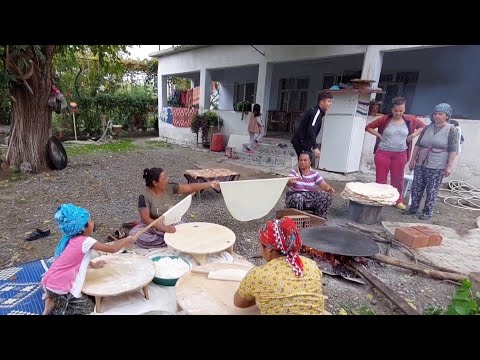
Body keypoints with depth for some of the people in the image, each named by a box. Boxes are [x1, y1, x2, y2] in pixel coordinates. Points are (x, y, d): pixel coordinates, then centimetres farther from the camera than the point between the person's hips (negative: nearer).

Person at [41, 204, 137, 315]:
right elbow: (112, 249, -19)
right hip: (60, 287, -8)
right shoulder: (85, 241, -21)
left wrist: (93, 265, 28)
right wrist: (127, 240, -5)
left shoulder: (72, 239, 5)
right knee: (88, 308, 7)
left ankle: (52, 300, 17)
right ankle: (54, 307, 3)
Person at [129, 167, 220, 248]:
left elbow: (190, 187, -8)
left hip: (172, 224, 2)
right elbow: (145, 218, -26)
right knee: (135, 234, -33)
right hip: (154, 227, -1)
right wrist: (164, 228, -39)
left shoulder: (170, 187, -8)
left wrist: (209, 184, -18)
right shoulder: (144, 196, -19)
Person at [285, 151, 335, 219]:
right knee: (297, 198, -38)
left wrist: (329, 188, -33)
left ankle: (319, 217, 1)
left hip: (310, 198, 4)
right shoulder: (294, 172, -8)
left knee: (327, 196, -16)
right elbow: (288, 182, -27)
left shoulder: (315, 173, 0)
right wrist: (291, 182, -53)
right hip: (295, 197, -3)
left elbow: (323, 184, -9)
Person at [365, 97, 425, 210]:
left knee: (398, 179, 8)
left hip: (400, 154, 2)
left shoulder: (410, 120, 2)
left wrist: (413, 135, 3)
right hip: (383, 153, -2)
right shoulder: (385, 119, -5)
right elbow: (368, 127, 1)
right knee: (381, 178, 2)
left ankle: (398, 201, 22)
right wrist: (379, 135, -6)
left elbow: (423, 126, 16)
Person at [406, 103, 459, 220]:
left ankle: (428, 212, 13)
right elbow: (418, 145, 13)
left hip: (437, 167, -4)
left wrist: (449, 166, -12)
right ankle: (413, 208, 17)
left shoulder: (451, 129, -2)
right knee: (416, 188, 6)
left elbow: (453, 149, -6)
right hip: (420, 164, 4)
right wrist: (412, 160, 11)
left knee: (431, 191, 1)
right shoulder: (427, 128, 10)